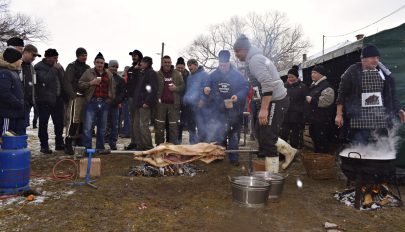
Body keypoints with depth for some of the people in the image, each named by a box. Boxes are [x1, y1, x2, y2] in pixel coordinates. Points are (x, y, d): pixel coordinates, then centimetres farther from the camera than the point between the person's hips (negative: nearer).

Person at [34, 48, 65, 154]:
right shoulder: (39, 67, -6)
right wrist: (54, 69, -17)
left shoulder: (58, 66, 13)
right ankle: (44, 146, 10)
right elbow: (45, 80, -21)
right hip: (44, 100, -5)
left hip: (57, 99, 6)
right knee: (43, 123, 1)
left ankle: (59, 144, 20)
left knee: (59, 122, 9)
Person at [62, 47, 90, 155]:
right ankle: (68, 145, -6)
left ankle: (79, 142, 17)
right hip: (75, 97, -7)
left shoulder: (87, 68, 20)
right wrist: (73, 95, -19)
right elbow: (67, 83, -9)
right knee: (73, 121, -11)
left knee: (82, 122, 8)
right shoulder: (72, 66, 0)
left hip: (85, 97, 7)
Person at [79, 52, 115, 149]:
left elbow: (112, 88, 18)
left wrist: (111, 99, 9)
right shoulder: (88, 72, 4)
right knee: (88, 128, -8)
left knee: (102, 128, 10)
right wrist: (90, 83, -13)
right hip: (92, 102, -3)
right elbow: (80, 84, 1)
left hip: (104, 103, 3)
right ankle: (87, 148, 0)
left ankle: (100, 148, 20)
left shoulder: (109, 74, 14)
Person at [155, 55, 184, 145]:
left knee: (174, 126, 2)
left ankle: (174, 144, 10)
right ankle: (159, 144, 14)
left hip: (173, 103, 0)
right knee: (159, 125, 4)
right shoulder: (157, 74, 8)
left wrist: (176, 88, -10)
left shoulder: (177, 74, 9)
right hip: (161, 103, 0)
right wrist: (156, 99, -9)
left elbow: (183, 86, 9)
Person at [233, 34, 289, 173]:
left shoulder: (255, 59, -15)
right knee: (261, 133, 17)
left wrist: (264, 109, -26)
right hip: (272, 101, 10)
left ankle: (272, 175, 3)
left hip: (276, 101, -10)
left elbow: (268, 84, -25)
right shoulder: (254, 59, 16)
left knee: (267, 138, -6)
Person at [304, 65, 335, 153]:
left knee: (322, 145, -5)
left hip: (322, 122, -10)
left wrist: (312, 100, -21)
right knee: (315, 142, 19)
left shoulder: (326, 86, -13)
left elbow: (326, 100, -30)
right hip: (313, 120, 10)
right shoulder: (313, 85, 18)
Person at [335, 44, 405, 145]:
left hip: (380, 120, 4)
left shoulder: (383, 72, 9)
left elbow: (391, 94, 18)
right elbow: (342, 94, -2)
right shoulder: (352, 72, -4)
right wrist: (339, 114, -5)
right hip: (359, 120, -4)